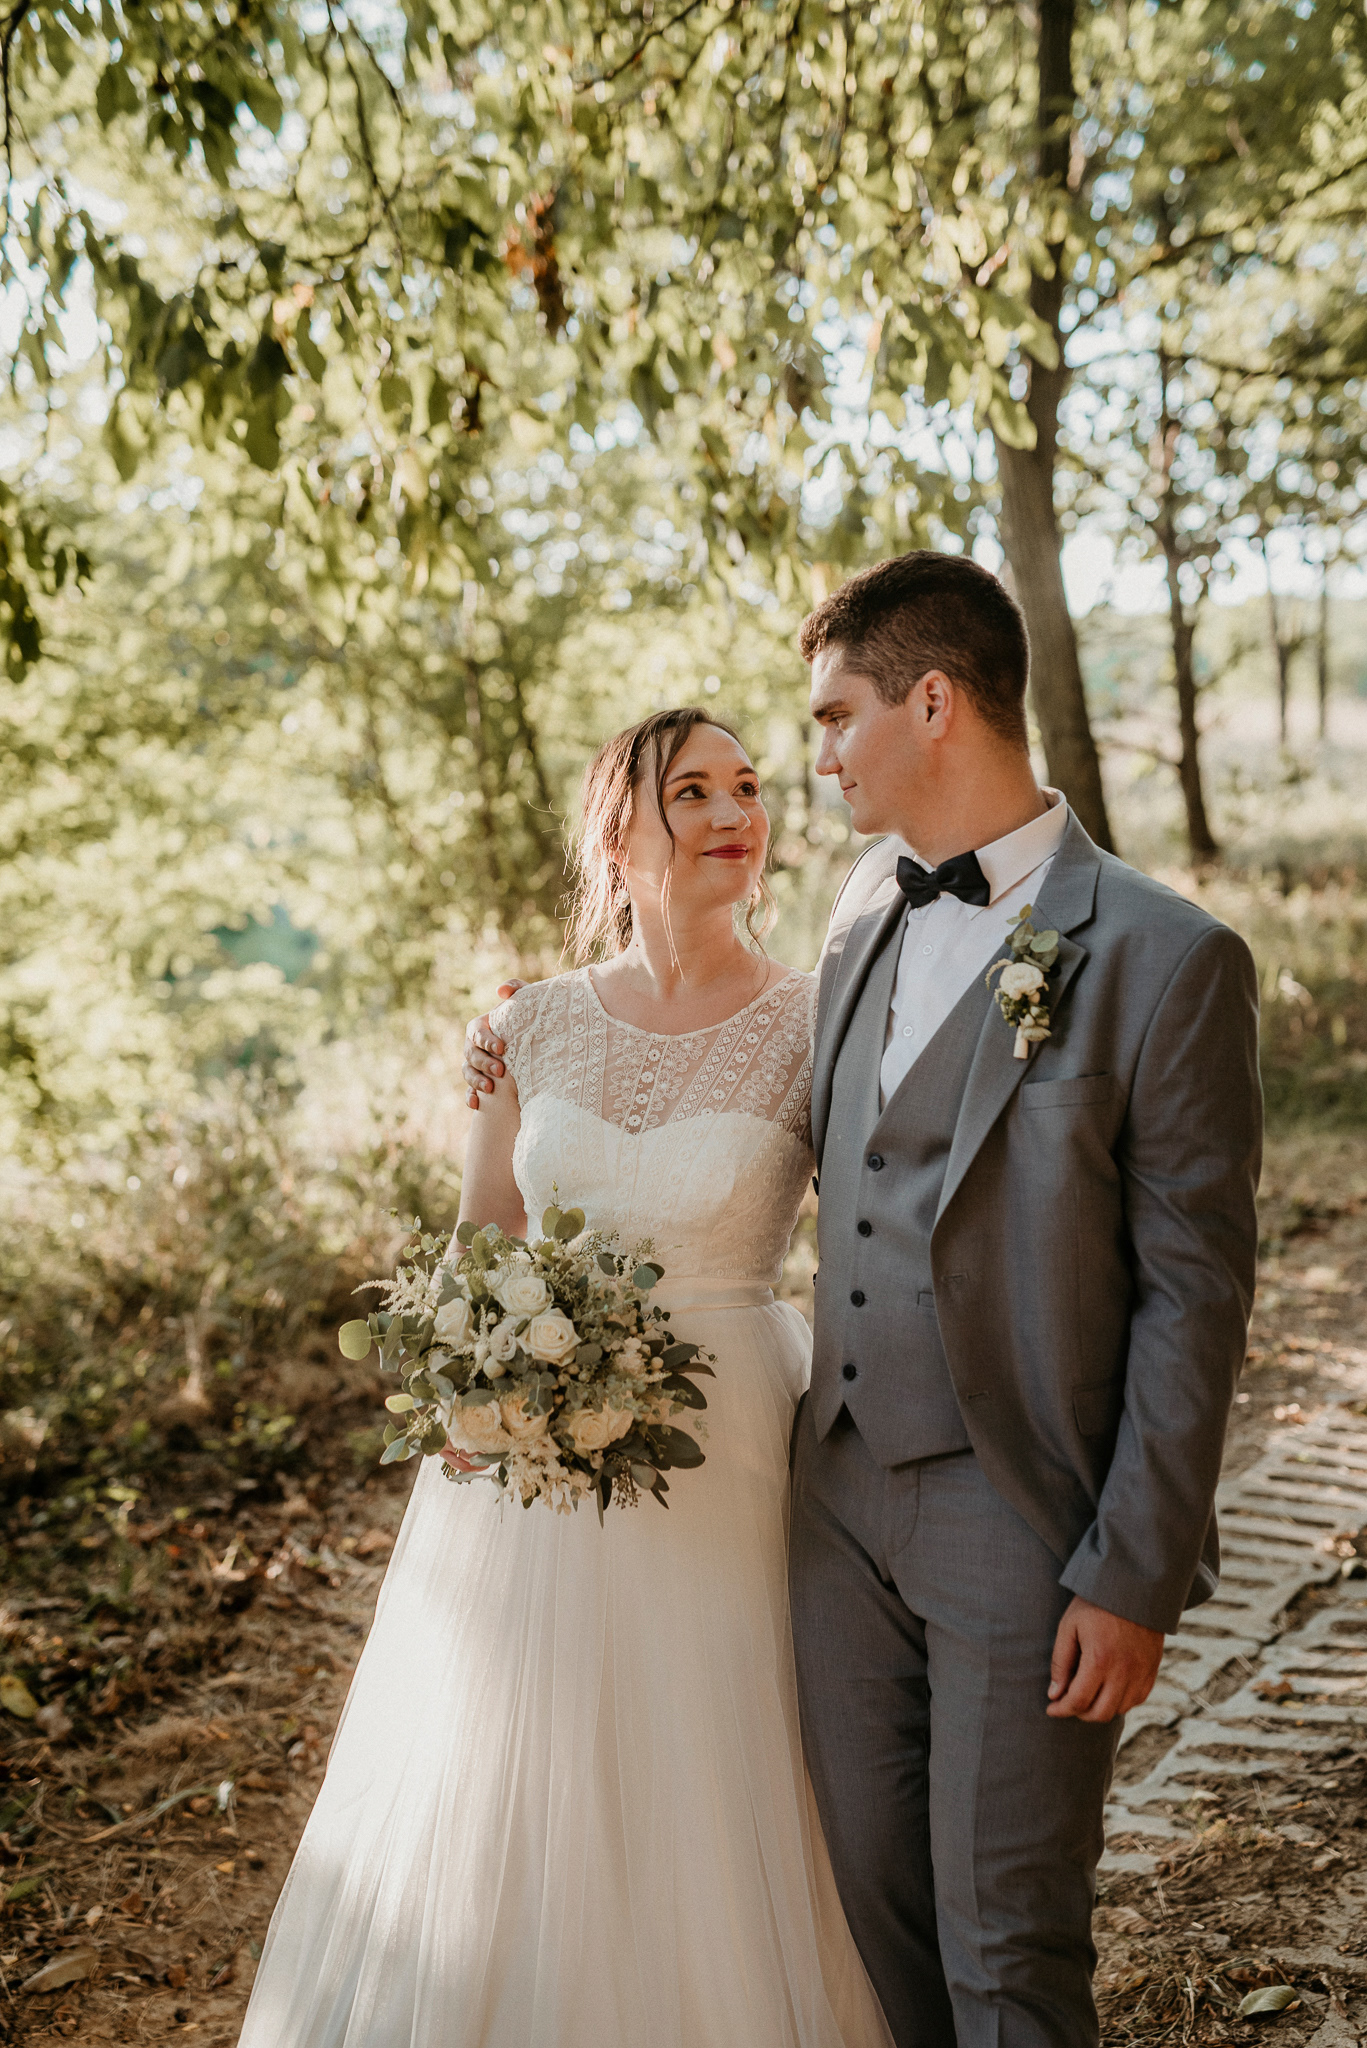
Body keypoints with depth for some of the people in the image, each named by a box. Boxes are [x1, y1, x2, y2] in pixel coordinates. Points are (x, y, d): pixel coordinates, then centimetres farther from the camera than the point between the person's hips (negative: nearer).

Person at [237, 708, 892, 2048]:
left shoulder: (813, 1030, -5)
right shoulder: (533, 1027, 2)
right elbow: (474, 1253, 10)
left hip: (721, 1470, -2)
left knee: (701, 1826, 10)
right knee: (488, 1825, 15)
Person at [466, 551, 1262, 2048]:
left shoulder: (1167, 958, -14)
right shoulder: (865, 905, 6)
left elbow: (1194, 1293, -12)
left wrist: (1134, 1581, -12)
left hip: (1024, 1530, -5)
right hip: (843, 1496, 6)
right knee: (871, 1894, 18)